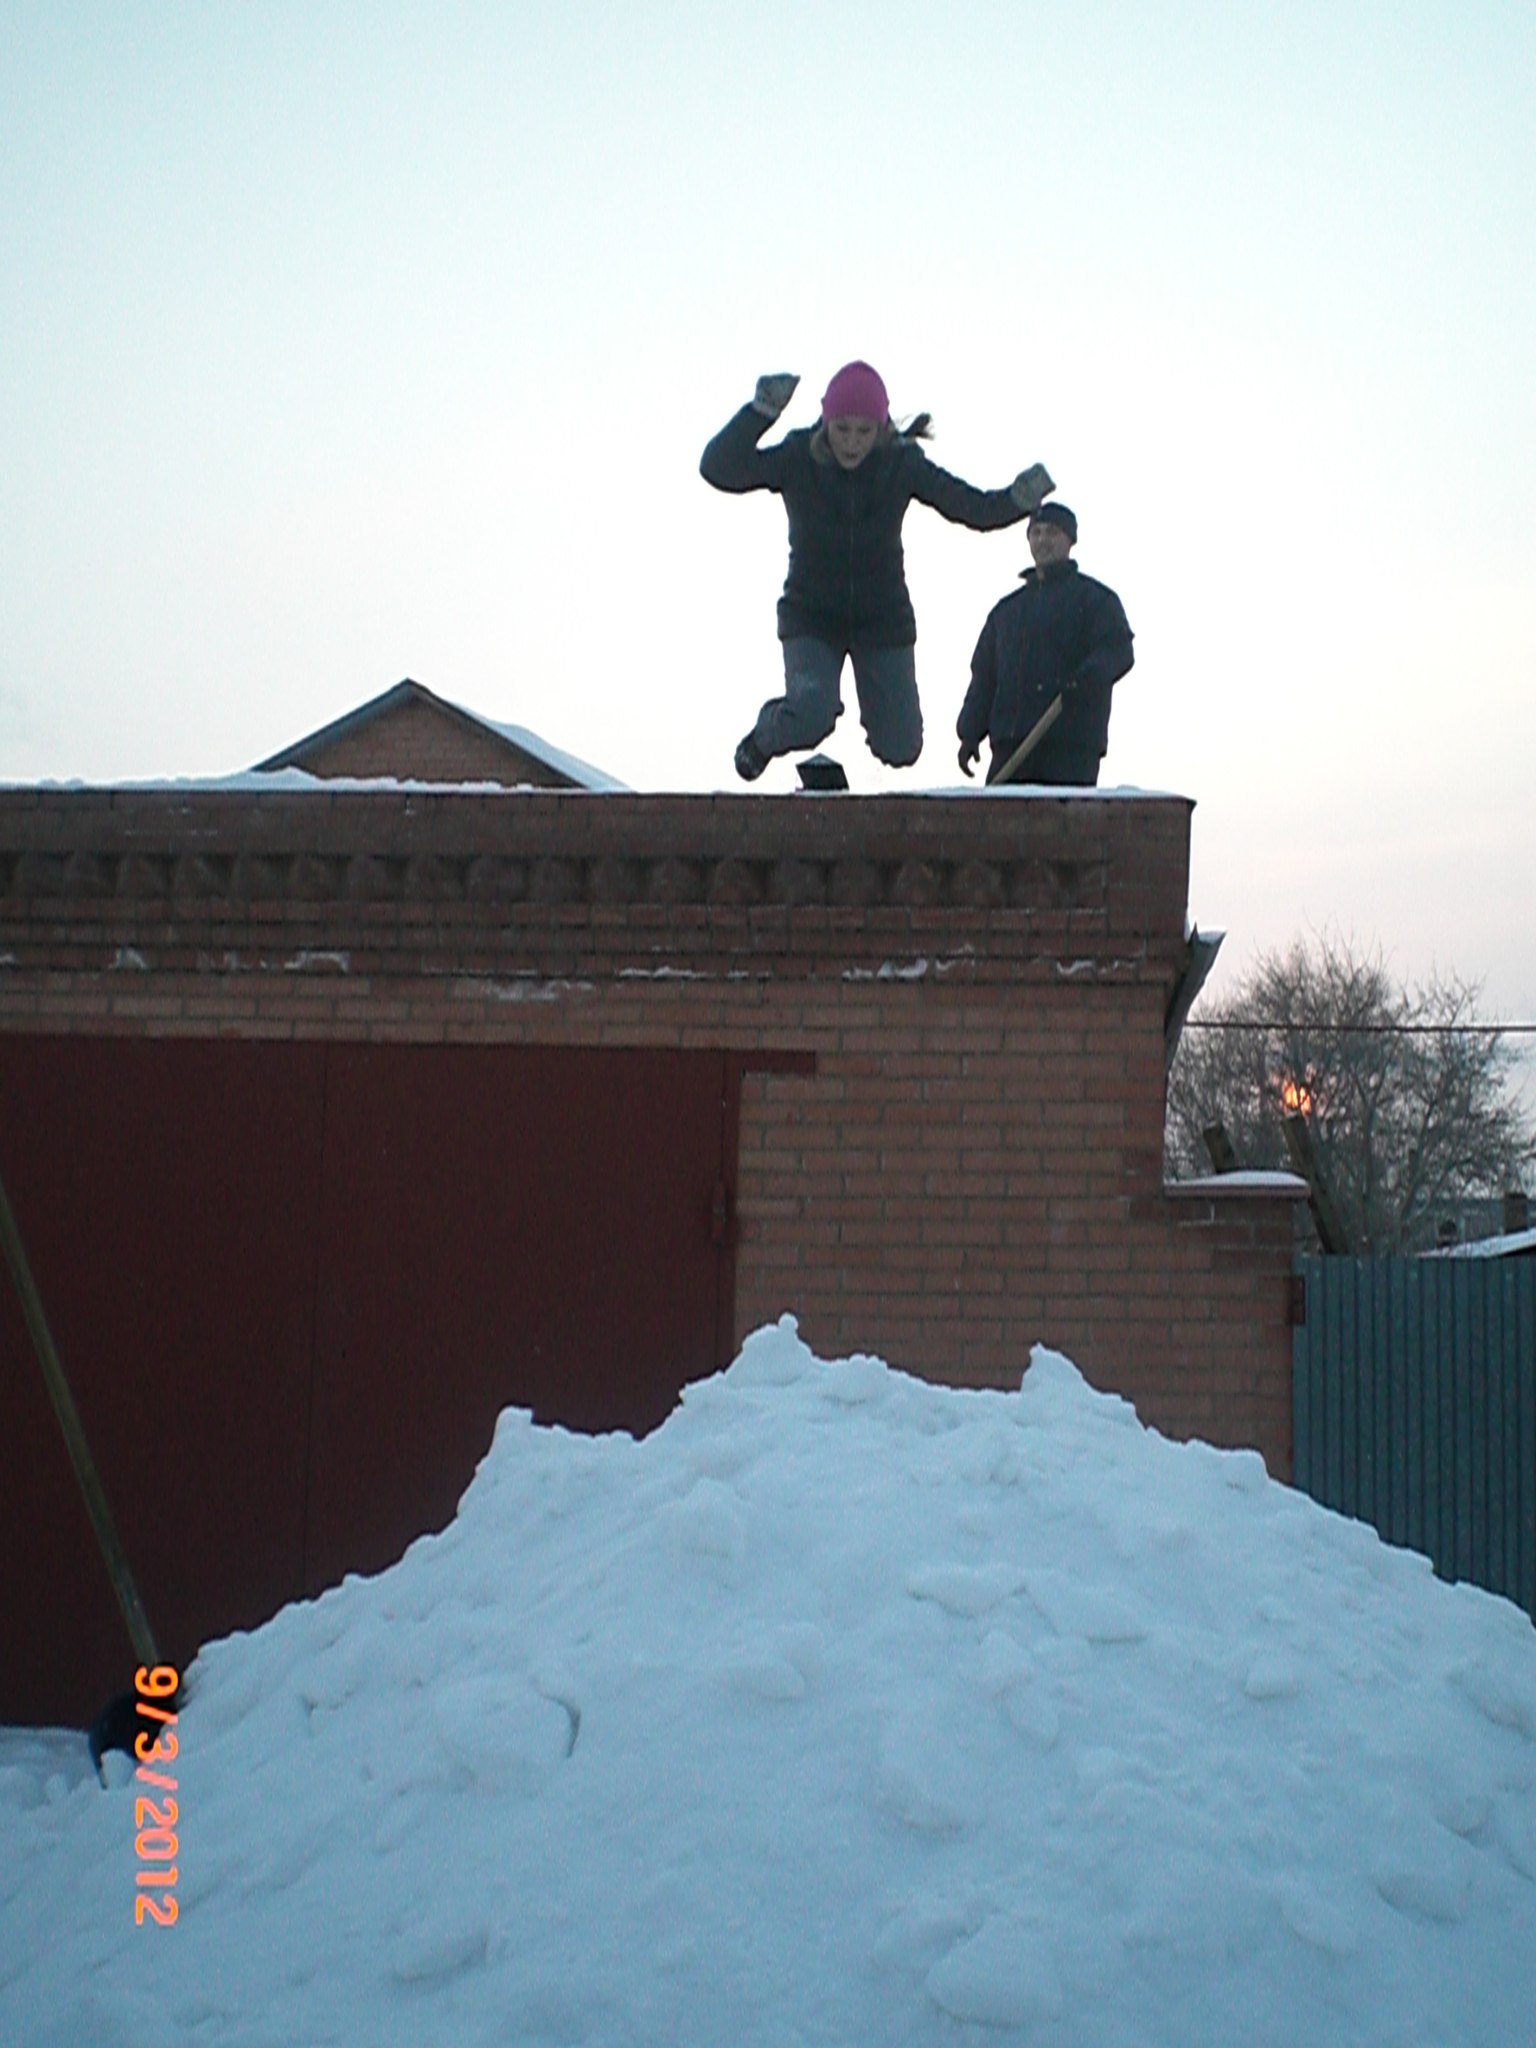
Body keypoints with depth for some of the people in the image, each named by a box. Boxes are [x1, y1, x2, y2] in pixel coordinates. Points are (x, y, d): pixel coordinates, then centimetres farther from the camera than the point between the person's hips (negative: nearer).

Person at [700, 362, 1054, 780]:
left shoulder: (902, 463, -11)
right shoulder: (798, 458, -15)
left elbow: (975, 508, -11)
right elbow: (718, 470, -23)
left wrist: (1016, 501, -31)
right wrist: (761, 412, -35)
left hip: (883, 619, 2)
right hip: (811, 617, -2)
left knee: (901, 749, 2)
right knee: (810, 719, -27)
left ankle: (877, 716, 41)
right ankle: (764, 736, 11)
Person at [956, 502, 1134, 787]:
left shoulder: (1094, 598, 9)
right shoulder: (1007, 609, 25)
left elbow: (1118, 649, -6)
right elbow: (984, 674, 23)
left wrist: (1087, 679, -27)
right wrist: (970, 732, 11)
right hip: (1010, 742, 5)